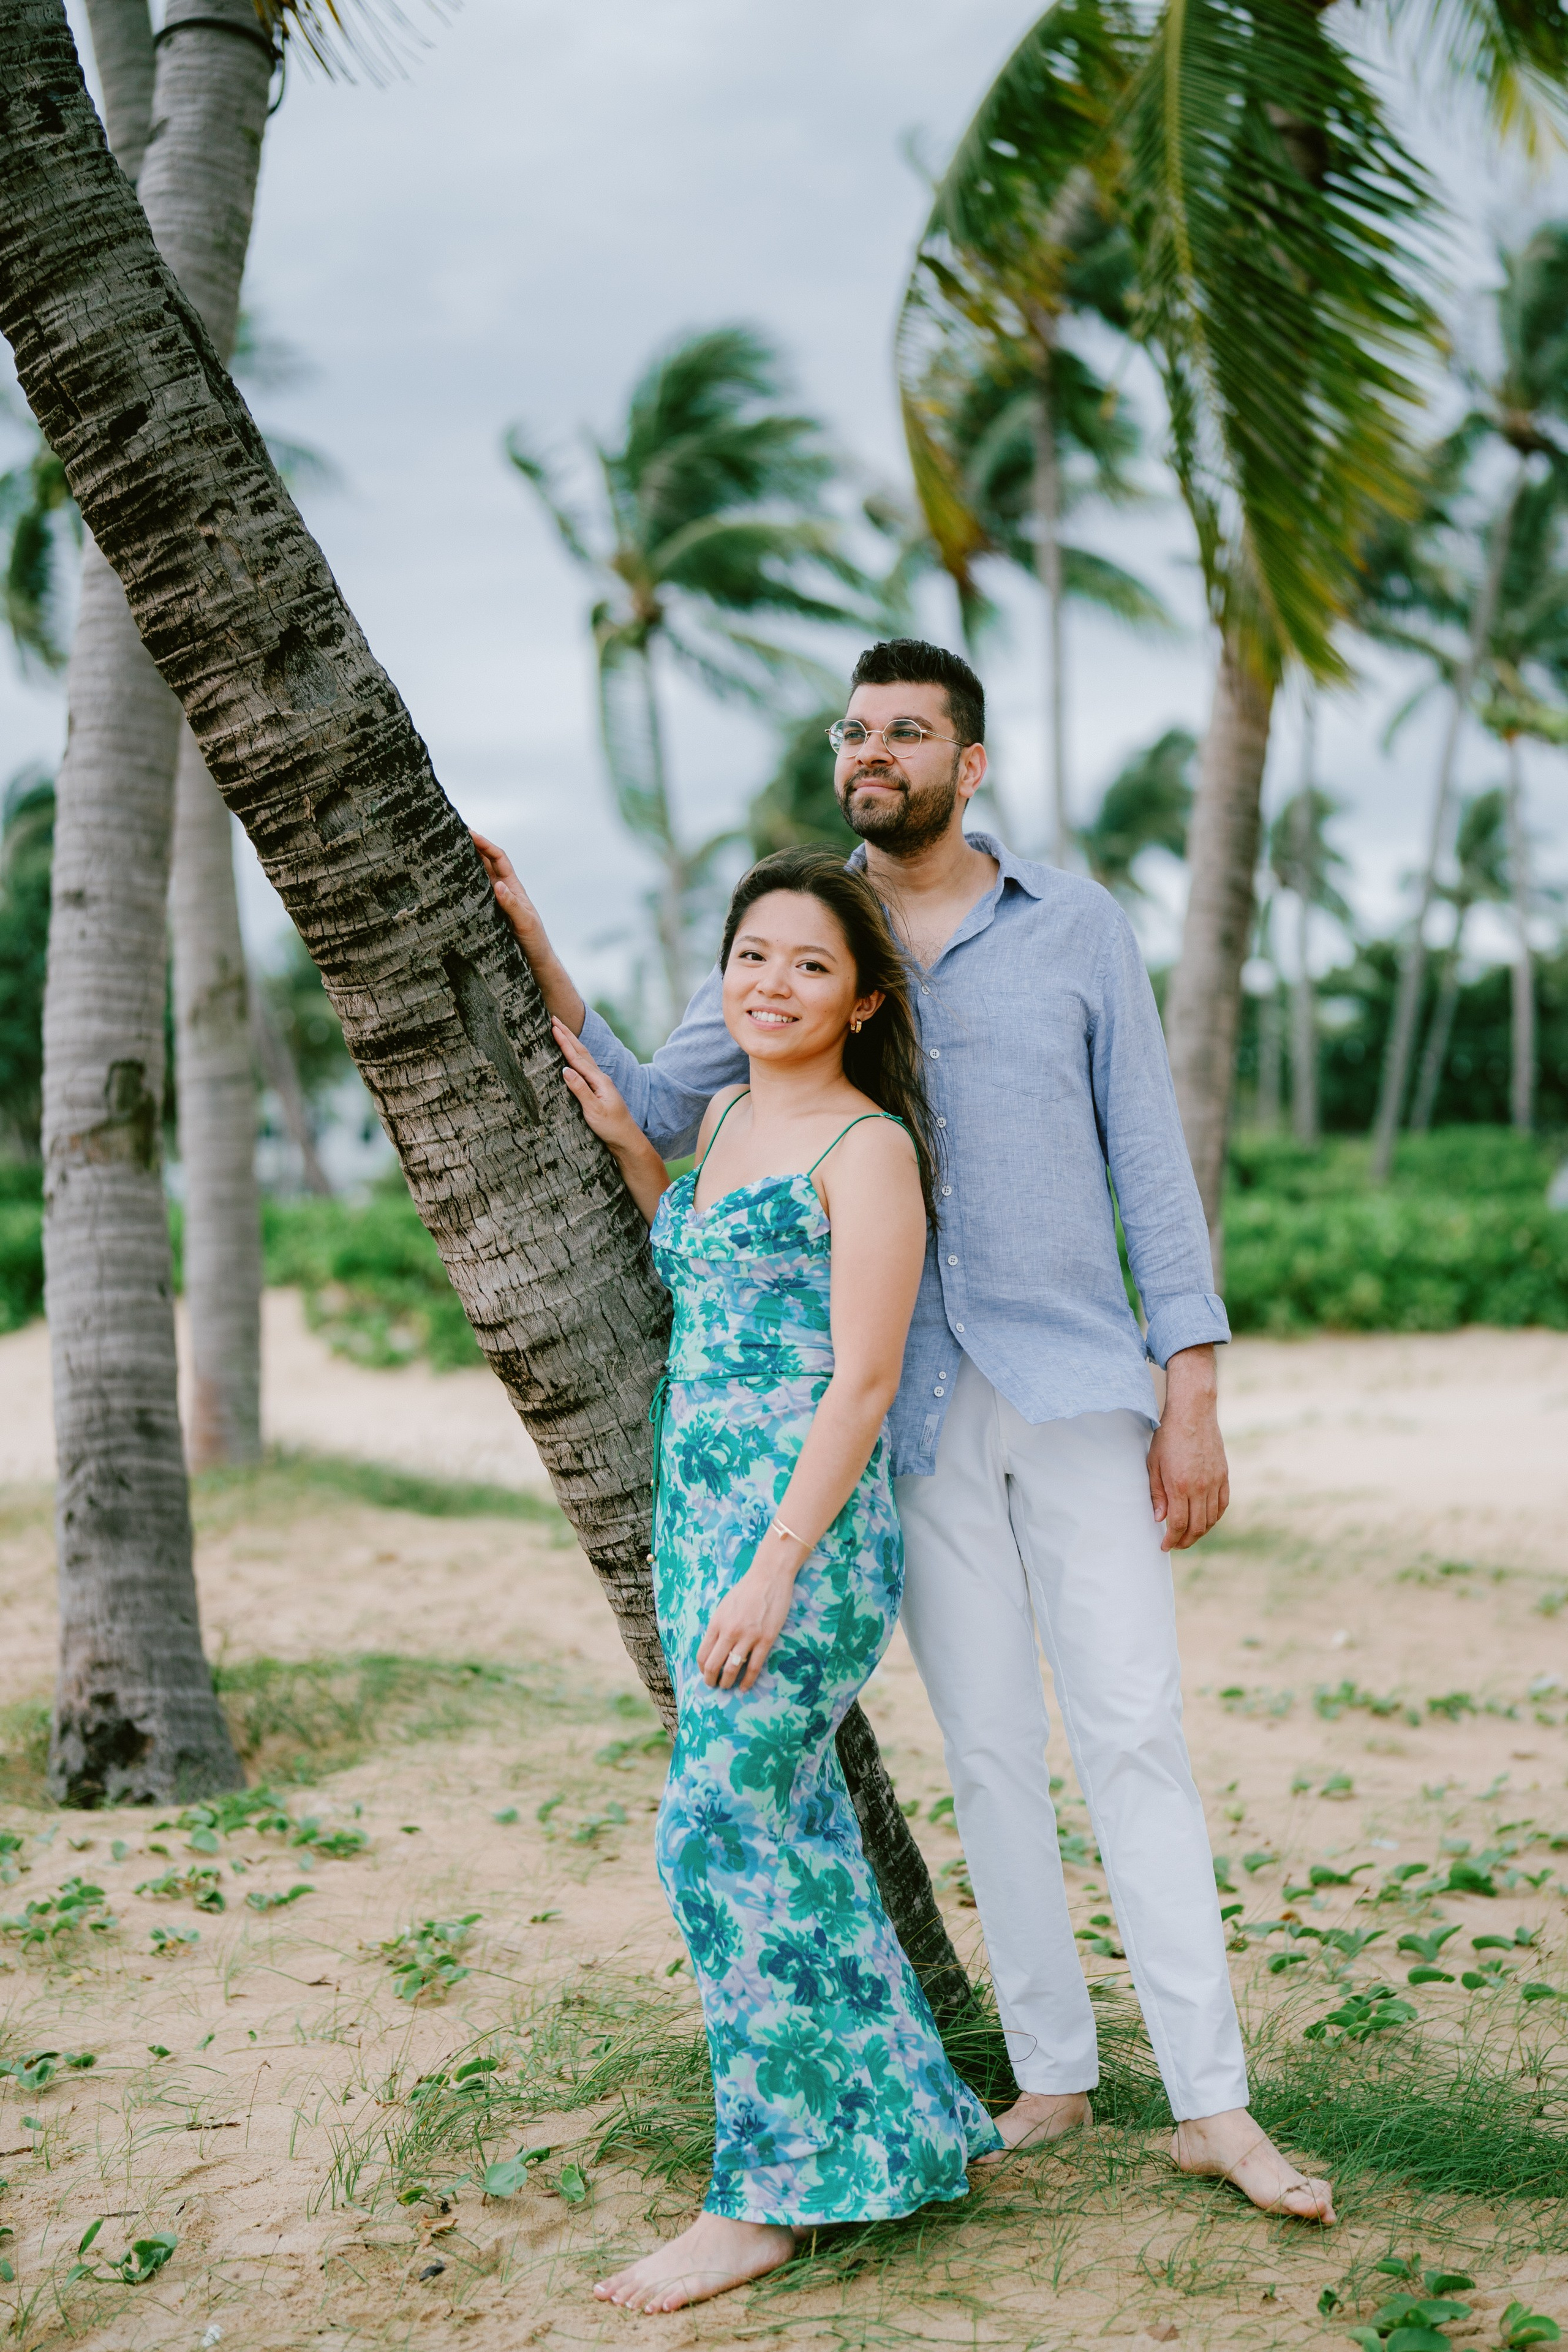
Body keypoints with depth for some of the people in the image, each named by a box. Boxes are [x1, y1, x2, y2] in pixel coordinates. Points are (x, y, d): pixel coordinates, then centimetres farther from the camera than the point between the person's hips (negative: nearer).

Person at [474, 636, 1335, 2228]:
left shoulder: (1077, 926, 4)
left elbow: (1149, 1159, 3)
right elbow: (648, 1120, 10)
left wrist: (1193, 1396, -3)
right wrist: (538, 963, -2)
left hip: (1076, 1383, -1)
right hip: (910, 1402, 2)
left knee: (1132, 1729, -4)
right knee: (988, 1749, 7)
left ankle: (1212, 2105, 2)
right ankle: (1051, 2074, 19)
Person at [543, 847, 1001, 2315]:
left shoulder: (866, 1148, -10)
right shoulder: (728, 1113, 15)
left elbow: (863, 1378, -15)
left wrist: (777, 1568, -20)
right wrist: (626, 1146, 18)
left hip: (806, 1532, -8)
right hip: (697, 1521, 8)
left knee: (725, 1830, -9)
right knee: (793, 1833, 12)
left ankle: (764, 2196, 3)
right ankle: (898, 2126, 26)